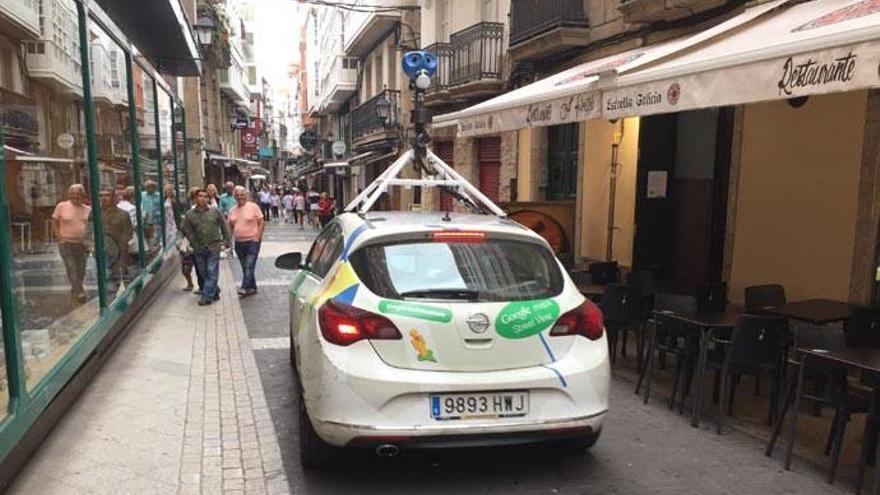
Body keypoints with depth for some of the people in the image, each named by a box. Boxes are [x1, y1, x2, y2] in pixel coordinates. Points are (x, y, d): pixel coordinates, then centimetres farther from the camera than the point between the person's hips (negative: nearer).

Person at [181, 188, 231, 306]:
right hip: (199, 249, 2)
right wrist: (195, 245, -2)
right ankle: (214, 293, 23)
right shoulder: (190, 214, 3)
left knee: (212, 273, -7)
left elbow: (224, 227, 5)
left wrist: (226, 242, 0)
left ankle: (207, 296, -4)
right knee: (203, 274, 9)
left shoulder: (215, 211, 1)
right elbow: (188, 231, 5)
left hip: (213, 248, -2)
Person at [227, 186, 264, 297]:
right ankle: (252, 288, 21)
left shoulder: (253, 207, -5)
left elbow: (262, 222, -5)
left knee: (249, 266, -12)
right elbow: (230, 226, 15)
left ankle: (245, 288, -14)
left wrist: (258, 237, -13)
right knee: (245, 267, 11)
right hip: (239, 242, 6)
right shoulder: (232, 210, 9)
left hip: (252, 241, -6)